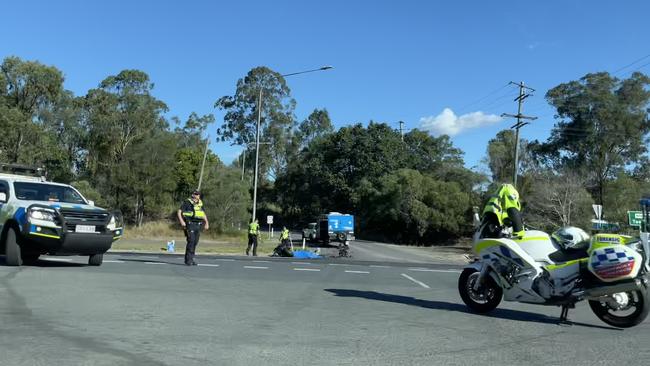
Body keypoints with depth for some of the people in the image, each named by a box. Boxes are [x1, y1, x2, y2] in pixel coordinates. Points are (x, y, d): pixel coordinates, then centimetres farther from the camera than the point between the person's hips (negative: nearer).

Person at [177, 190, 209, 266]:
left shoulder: (200, 204, 14)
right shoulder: (187, 202, -4)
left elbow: (204, 214, 26)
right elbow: (179, 212, -8)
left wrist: (206, 222, 15)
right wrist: (181, 221, -21)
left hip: (198, 225, 6)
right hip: (189, 224, -6)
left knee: (195, 242, 4)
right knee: (191, 241, -15)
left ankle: (191, 259, 14)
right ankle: (188, 260, -10)